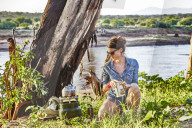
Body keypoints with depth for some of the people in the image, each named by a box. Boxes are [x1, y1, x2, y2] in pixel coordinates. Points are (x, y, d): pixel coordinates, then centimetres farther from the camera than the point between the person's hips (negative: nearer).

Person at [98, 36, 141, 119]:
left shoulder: (133, 63, -6)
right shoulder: (107, 66, -6)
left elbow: (135, 83, -5)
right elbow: (104, 89, 1)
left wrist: (127, 85, -28)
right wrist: (109, 84, -23)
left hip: (128, 97, 0)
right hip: (114, 98, 1)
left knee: (134, 87, -34)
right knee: (102, 115, -27)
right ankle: (117, 111, 7)